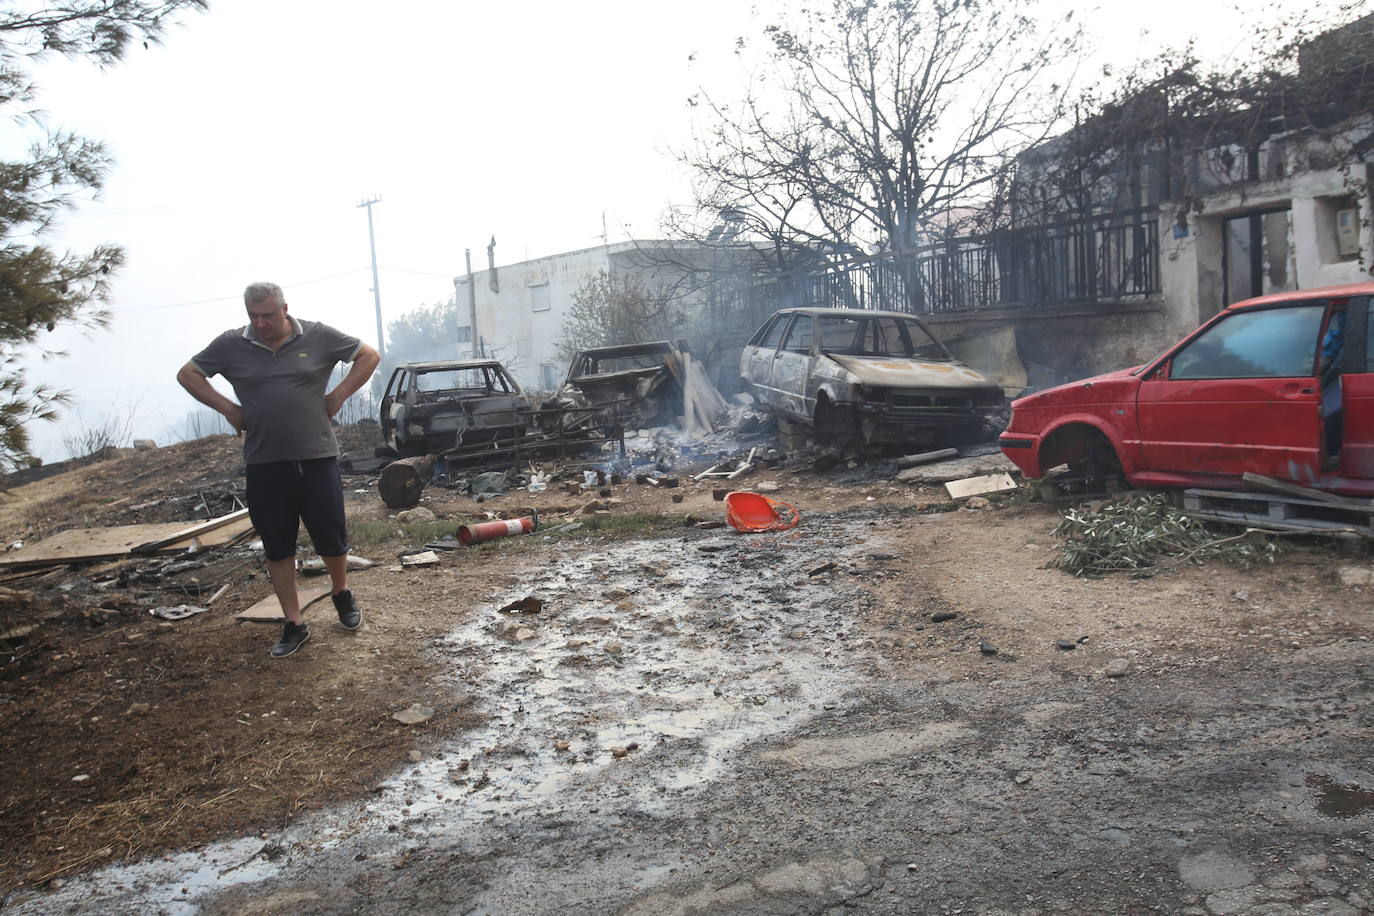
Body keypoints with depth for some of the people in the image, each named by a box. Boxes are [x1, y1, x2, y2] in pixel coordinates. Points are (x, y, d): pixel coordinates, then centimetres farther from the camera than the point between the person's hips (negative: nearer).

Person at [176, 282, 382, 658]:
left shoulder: (317, 336, -2)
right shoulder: (231, 344, 2)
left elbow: (368, 356, 6)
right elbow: (188, 375, 13)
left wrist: (338, 396, -1)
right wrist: (227, 408, 1)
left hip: (317, 457, -1)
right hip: (264, 463, 2)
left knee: (331, 539, 4)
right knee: (277, 548, 7)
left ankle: (341, 593, 35)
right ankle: (294, 625, 19)